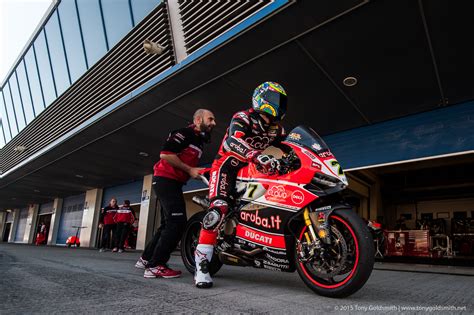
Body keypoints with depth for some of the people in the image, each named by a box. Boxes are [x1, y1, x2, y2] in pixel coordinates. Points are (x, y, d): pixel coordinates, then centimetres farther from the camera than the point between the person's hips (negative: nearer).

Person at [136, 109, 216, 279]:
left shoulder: (199, 141, 18)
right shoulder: (185, 133, -11)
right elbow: (165, 153, -22)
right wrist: (190, 170, -18)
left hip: (174, 183, 10)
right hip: (166, 179, -10)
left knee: (168, 224, 15)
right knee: (177, 222, -15)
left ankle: (146, 258, 27)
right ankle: (155, 265, -9)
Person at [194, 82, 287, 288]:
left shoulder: (276, 128, 9)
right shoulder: (243, 118, -14)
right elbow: (233, 141, -34)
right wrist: (258, 157, -49)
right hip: (226, 166, -8)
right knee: (219, 207, -27)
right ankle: (201, 264, -25)